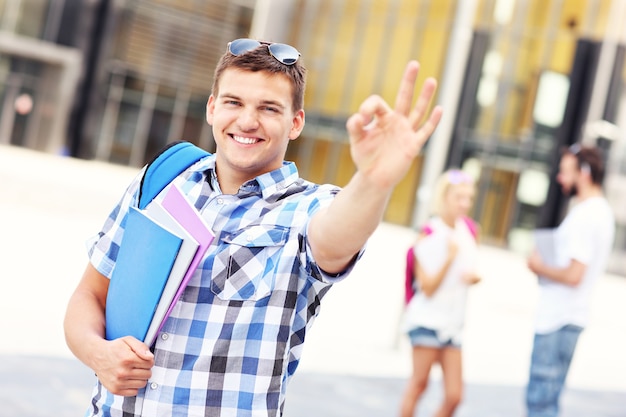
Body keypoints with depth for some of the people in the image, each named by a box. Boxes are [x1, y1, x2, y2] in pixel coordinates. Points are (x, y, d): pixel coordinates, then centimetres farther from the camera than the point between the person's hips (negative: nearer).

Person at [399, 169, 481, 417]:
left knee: (454, 394, 1)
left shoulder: (469, 230, 6)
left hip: (453, 323, 6)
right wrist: (450, 257, -25)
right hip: (427, 319, -5)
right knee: (419, 383, 1)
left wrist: (474, 277, -3)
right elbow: (427, 287, -15)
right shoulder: (428, 235, -11)